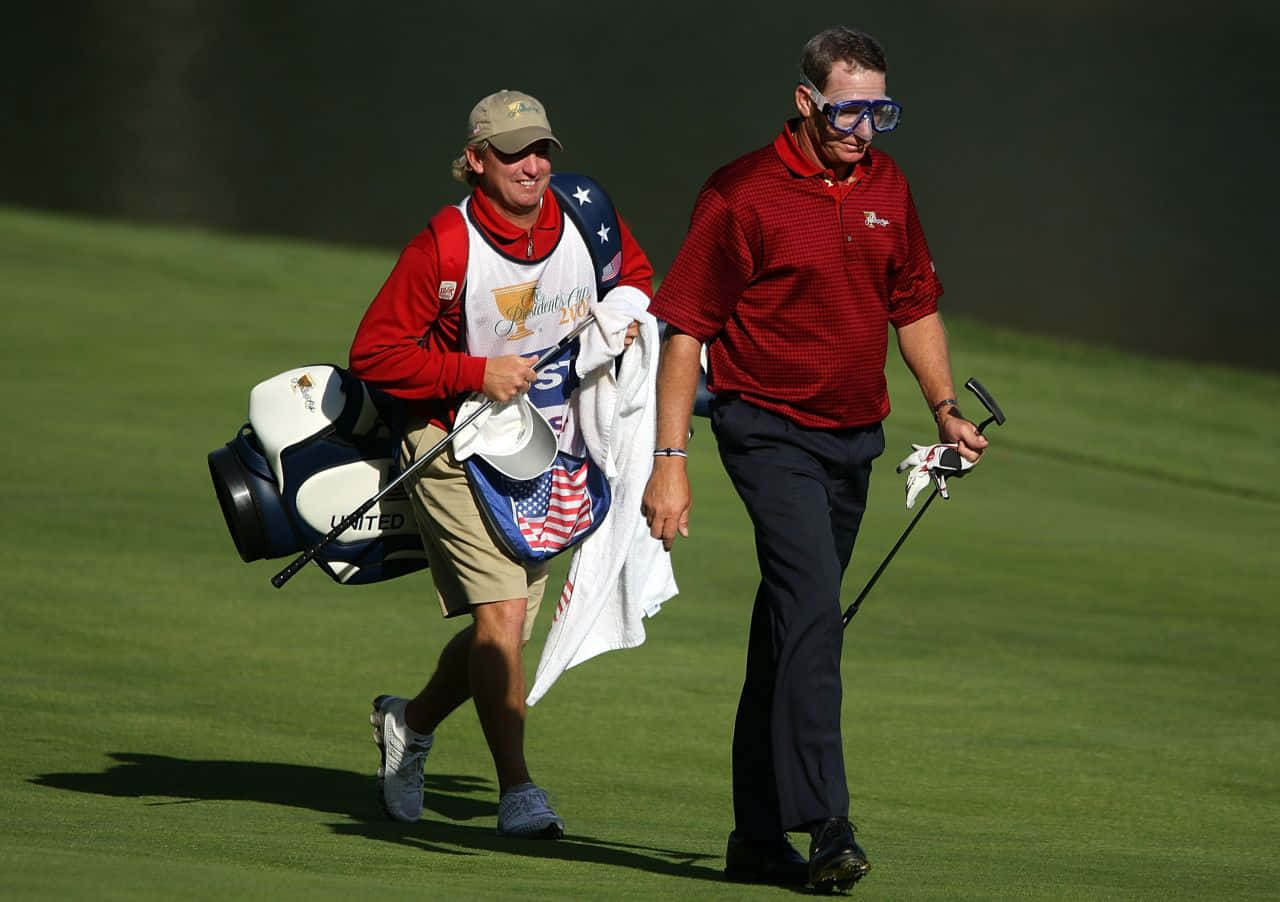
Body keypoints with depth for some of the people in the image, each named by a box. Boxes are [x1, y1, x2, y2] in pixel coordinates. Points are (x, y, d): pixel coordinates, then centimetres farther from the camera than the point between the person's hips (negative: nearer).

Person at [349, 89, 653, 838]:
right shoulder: (443, 247, -17)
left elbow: (637, 274, 21)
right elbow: (374, 353, -14)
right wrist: (477, 373, -21)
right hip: (459, 451, -5)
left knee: (508, 628, 9)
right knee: (501, 610, -18)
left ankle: (413, 721, 36)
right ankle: (517, 790, -13)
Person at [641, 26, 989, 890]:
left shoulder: (886, 185, 7)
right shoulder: (743, 195, -12)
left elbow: (915, 304, 21)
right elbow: (686, 330, -11)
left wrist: (945, 408, 12)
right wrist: (670, 459, -14)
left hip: (853, 435, 7)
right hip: (769, 429, -6)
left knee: (790, 627, 12)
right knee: (813, 610, -20)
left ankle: (759, 837, 18)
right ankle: (826, 828, -25)